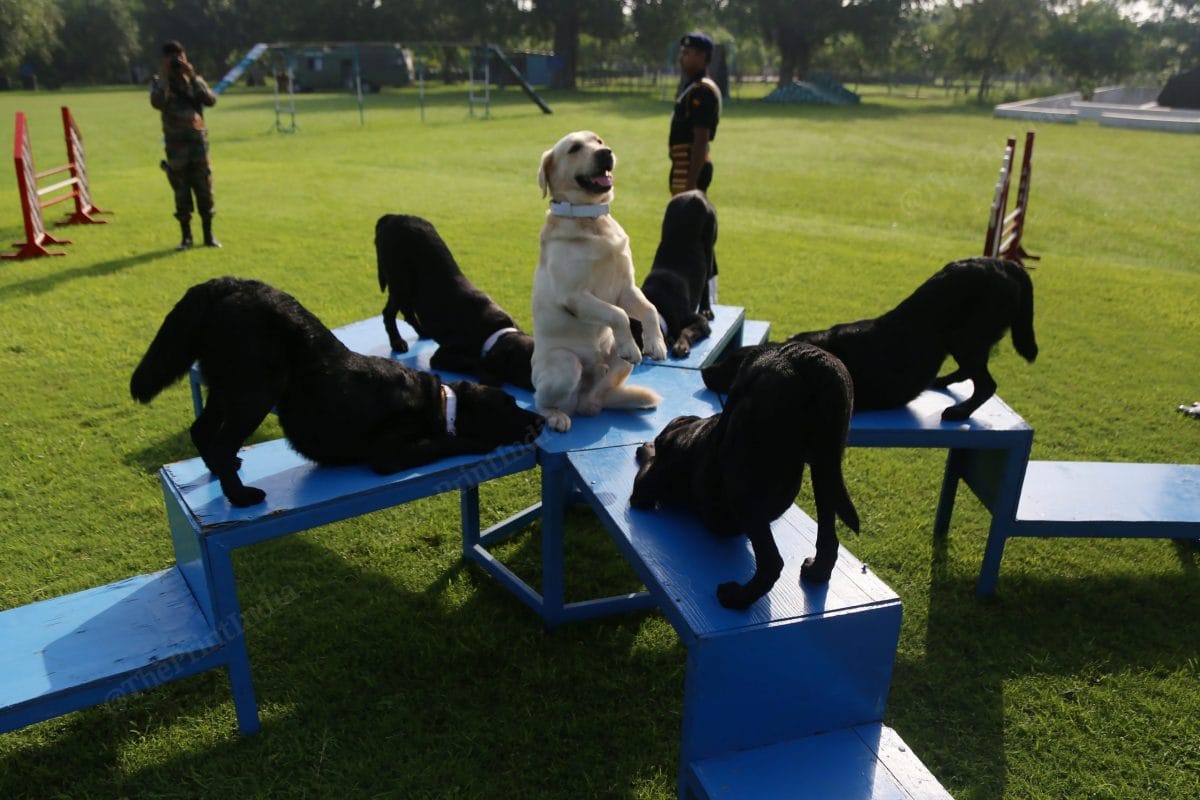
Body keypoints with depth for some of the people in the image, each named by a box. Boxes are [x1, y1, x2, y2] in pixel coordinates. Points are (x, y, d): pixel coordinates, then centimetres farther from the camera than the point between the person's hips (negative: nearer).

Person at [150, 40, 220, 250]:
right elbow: (157, 102, -18)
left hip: (198, 141, 1)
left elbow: (211, 100, -10)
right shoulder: (159, 81, 4)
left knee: (204, 190, 2)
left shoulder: (195, 80, 9)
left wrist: (193, 77, -13)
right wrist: (165, 76, -16)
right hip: (175, 144, -1)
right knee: (181, 193, 2)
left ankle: (208, 234, 11)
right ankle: (186, 237, 9)